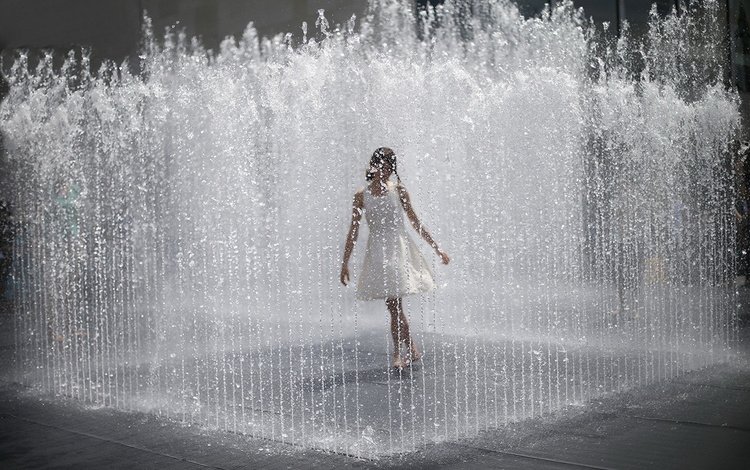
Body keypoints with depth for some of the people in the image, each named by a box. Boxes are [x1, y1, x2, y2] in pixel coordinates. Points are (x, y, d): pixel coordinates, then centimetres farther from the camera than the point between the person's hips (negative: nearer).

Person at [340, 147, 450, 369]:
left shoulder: (398, 190, 3)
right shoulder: (361, 196, 4)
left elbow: (415, 222, 10)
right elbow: (354, 231, 7)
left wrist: (437, 248, 11)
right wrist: (345, 263, 6)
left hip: (400, 248, -1)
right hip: (377, 250, 1)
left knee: (394, 305, -12)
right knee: (393, 306, 0)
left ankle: (398, 353, -1)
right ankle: (411, 350, 12)